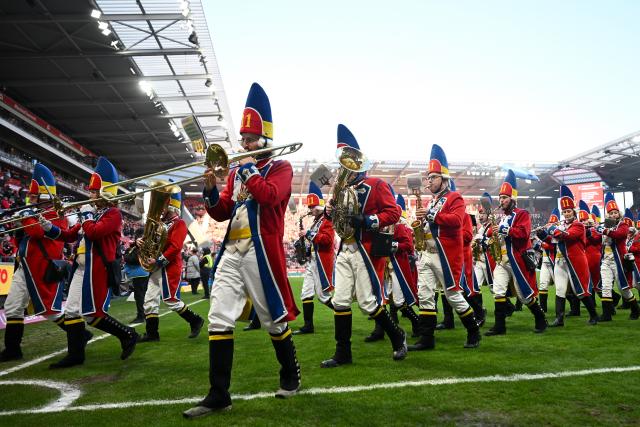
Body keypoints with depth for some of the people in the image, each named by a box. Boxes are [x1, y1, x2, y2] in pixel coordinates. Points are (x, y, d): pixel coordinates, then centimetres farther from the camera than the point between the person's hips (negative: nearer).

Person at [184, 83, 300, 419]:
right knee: (218, 320, -2)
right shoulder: (236, 171, 18)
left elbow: (269, 196, -19)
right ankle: (218, 394, 4)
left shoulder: (280, 168, 2)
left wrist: (248, 168, -10)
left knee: (273, 320, 6)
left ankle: (291, 376, 29)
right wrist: (210, 190, -3)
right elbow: (221, 213, 15)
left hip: (262, 252, -5)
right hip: (231, 251, 6)